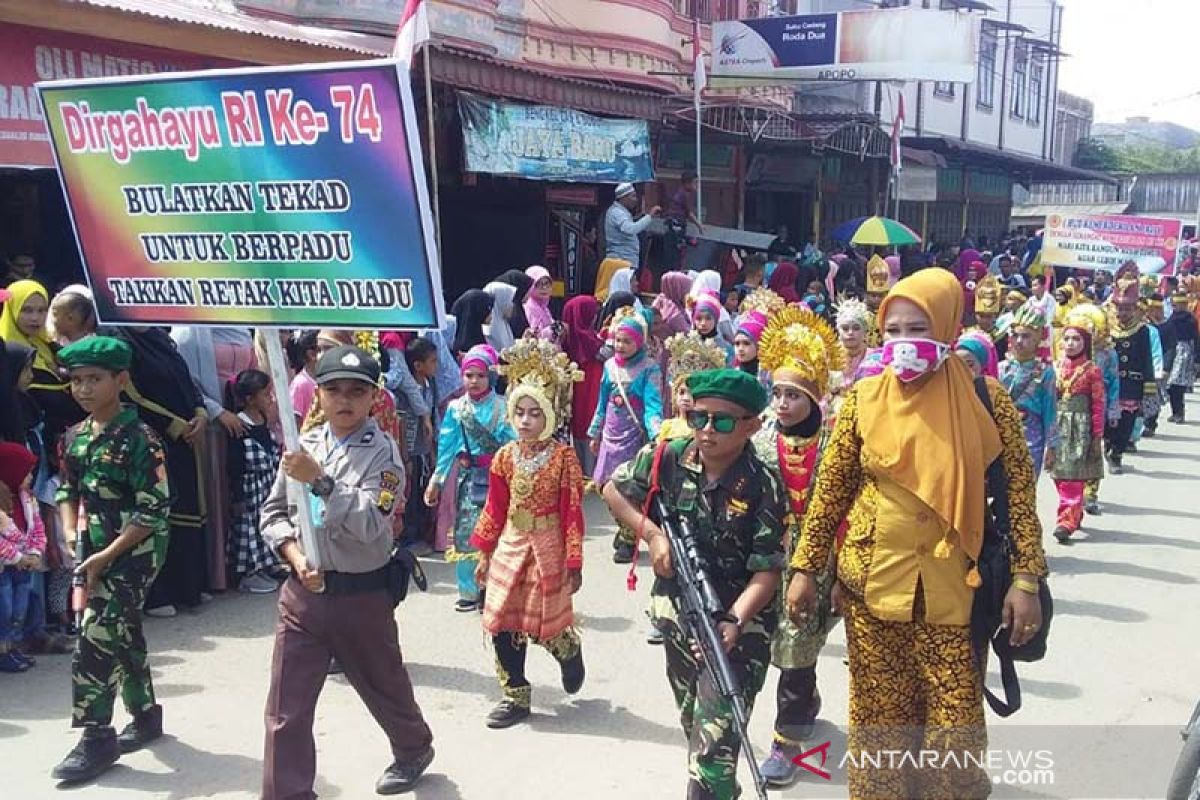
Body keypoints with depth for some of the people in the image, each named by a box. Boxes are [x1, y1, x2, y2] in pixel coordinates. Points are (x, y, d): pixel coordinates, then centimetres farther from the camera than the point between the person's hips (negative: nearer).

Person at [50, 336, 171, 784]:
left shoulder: (138, 438, -16)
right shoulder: (74, 437, 6)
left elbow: (155, 509, -18)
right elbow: (67, 491, 18)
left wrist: (107, 555, -18)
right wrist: (72, 538, 0)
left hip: (133, 552, -7)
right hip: (95, 550, 7)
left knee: (97, 637, -9)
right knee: (122, 635, 15)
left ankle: (96, 738, 2)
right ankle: (146, 714, 31)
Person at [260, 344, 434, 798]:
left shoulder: (383, 453, -12)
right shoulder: (303, 446, 2)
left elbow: (369, 524, -23)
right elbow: (274, 513, 8)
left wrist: (320, 481, -31)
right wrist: (296, 557, -9)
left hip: (362, 594, -3)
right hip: (303, 591, 3)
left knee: (383, 685, 20)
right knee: (286, 709, 2)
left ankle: (414, 748, 48)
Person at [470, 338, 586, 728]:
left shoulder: (563, 457, -12)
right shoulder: (505, 456, 0)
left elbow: (572, 510, -10)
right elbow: (495, 508, 7)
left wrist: (574, 562, -9)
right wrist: (484, 553, 8)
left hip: (546, 549, -4)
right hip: (509, 546, 5)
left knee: (546, 622, 5)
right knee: (502, 623, 5)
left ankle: (571, 654, 41)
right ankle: (516, 696, 20)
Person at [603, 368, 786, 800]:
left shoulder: (762, 487, -20)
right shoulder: (667, 458, -10)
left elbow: (767, 571, -19)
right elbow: (613, 490, 5)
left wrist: (734, 622, -34)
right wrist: (652, 534, -10)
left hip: (737, 623, -5)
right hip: (676, 612, 5)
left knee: (717, 735, -13)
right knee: (692, 722, 24)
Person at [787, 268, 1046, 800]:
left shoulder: (986, 399, -5)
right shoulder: (864, 398, -2)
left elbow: (1019, 489, -3)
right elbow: (830, 489, 3)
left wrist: (1027, 578, -8)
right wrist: (805, 568, 2)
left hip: (952, 588, -1)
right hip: (873, 582, 1)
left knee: (955, 721, 6)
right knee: (879, 716, 11)